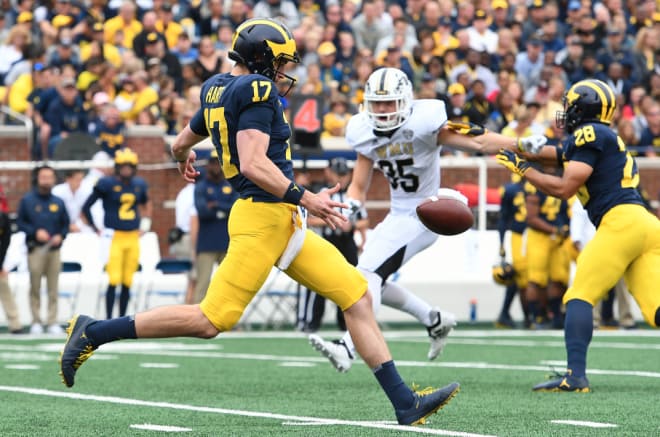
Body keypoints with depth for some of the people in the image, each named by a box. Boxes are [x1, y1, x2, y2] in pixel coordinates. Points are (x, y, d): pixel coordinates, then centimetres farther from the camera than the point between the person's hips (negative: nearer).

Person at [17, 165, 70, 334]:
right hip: (35, 249, -2)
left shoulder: (58, 202, 10)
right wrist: (35, 232, -11)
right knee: (35, 287, -3)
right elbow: (20, 223, 3)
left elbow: (65, 224, 14)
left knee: (53, 288, 0)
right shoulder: (27, 200, 3)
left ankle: (53, 322, 3)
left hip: (54, 249, 2)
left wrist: (60, 236, -5)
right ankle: (36, 322, 3)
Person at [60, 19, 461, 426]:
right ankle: (94, 332, 3)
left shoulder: (218, 91, 15)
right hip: (265, 216, -10)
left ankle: (405, 404, 4)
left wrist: (185, 158, 52)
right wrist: (306, 199, -21)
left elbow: (181, 144, 29)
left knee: (357, 295, 5)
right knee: (210, 321, -8)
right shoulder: (257, 91, -12)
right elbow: (253, 164, -22)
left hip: (284, 224, 10)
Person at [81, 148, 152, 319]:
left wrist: (146, 222, 20)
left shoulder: (139, 185, 9)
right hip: (114, 236, -5)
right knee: (114, 281, -11)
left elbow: (146, 203, 31)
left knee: (127, 283, 6)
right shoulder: (107, 184, -6)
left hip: (133, 238, 5)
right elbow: (86, 207, 0)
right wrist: (95, 229, 0)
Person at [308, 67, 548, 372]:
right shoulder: (366, 134, 2)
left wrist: (521, 144, -33)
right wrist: (351, 206, -14)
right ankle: (435, 321, 26)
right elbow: (358, 187, 8)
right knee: (371, 279, 11)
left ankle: (348, 348, -28)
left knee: (369, 273, -20)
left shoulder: (422, 124, -16)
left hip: (424, 215, -8)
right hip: (398, 215, 8)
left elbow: (479, 142, -20)